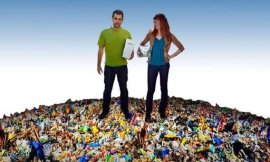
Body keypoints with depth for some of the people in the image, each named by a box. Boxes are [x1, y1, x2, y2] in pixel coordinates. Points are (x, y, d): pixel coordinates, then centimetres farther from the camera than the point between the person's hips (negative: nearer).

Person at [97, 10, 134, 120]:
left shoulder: (127, 33, -2)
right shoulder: (104, 33, -4)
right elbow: (100, 50, 1)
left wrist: (131, 54, -17)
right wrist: (98, 64, 0)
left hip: (122, 66, 0)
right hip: (109, 66, 0)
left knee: (123, 89, 10)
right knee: (107, 89, 11)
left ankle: (125, 110, 25)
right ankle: (105, 111, 26)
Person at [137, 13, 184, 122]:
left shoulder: (169, 36, -5)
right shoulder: (151, 34, -2)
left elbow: (181, 48, 1)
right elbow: (142, 44, 7)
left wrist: (171, 56, -5)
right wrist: (139, 51, -14)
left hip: (164, 65, 0)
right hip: (152, 65, 0)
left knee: (164, 88, 10)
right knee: (150, 89, 0)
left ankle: (162, 111, 24)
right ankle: (148, 114, 7)